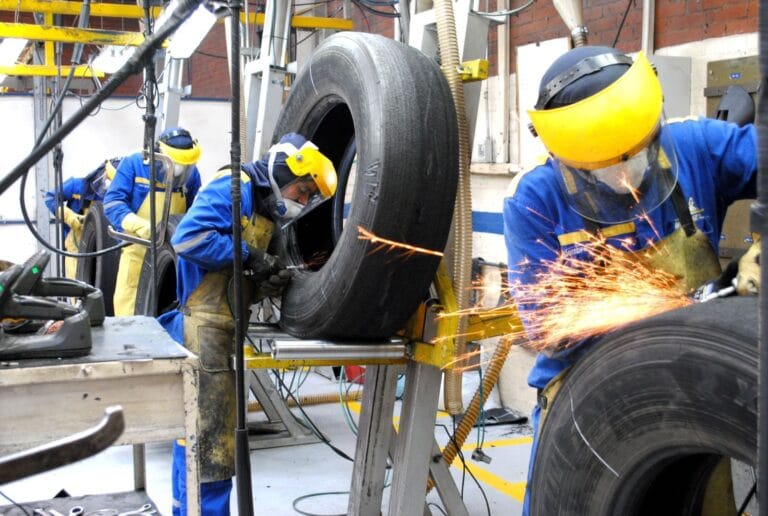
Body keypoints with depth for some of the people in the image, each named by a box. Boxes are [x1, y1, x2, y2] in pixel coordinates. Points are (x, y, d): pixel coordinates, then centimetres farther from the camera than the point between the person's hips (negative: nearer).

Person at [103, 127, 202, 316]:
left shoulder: (191, 173, -2)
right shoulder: (133, 164, -11)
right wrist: (139, 225, -34)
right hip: (138, 247, -2)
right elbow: (112, 202, -17)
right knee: (128, 299, -2)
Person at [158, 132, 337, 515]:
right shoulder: (234, 187, -11)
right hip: (203, 328, -10)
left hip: (224, 332, 10)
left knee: (216, 434, 17)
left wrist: (267, 284, -4)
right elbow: (188, 237, -25)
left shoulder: (265, 211, 18)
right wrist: (248, 256, -17)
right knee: (205, 435, -6)